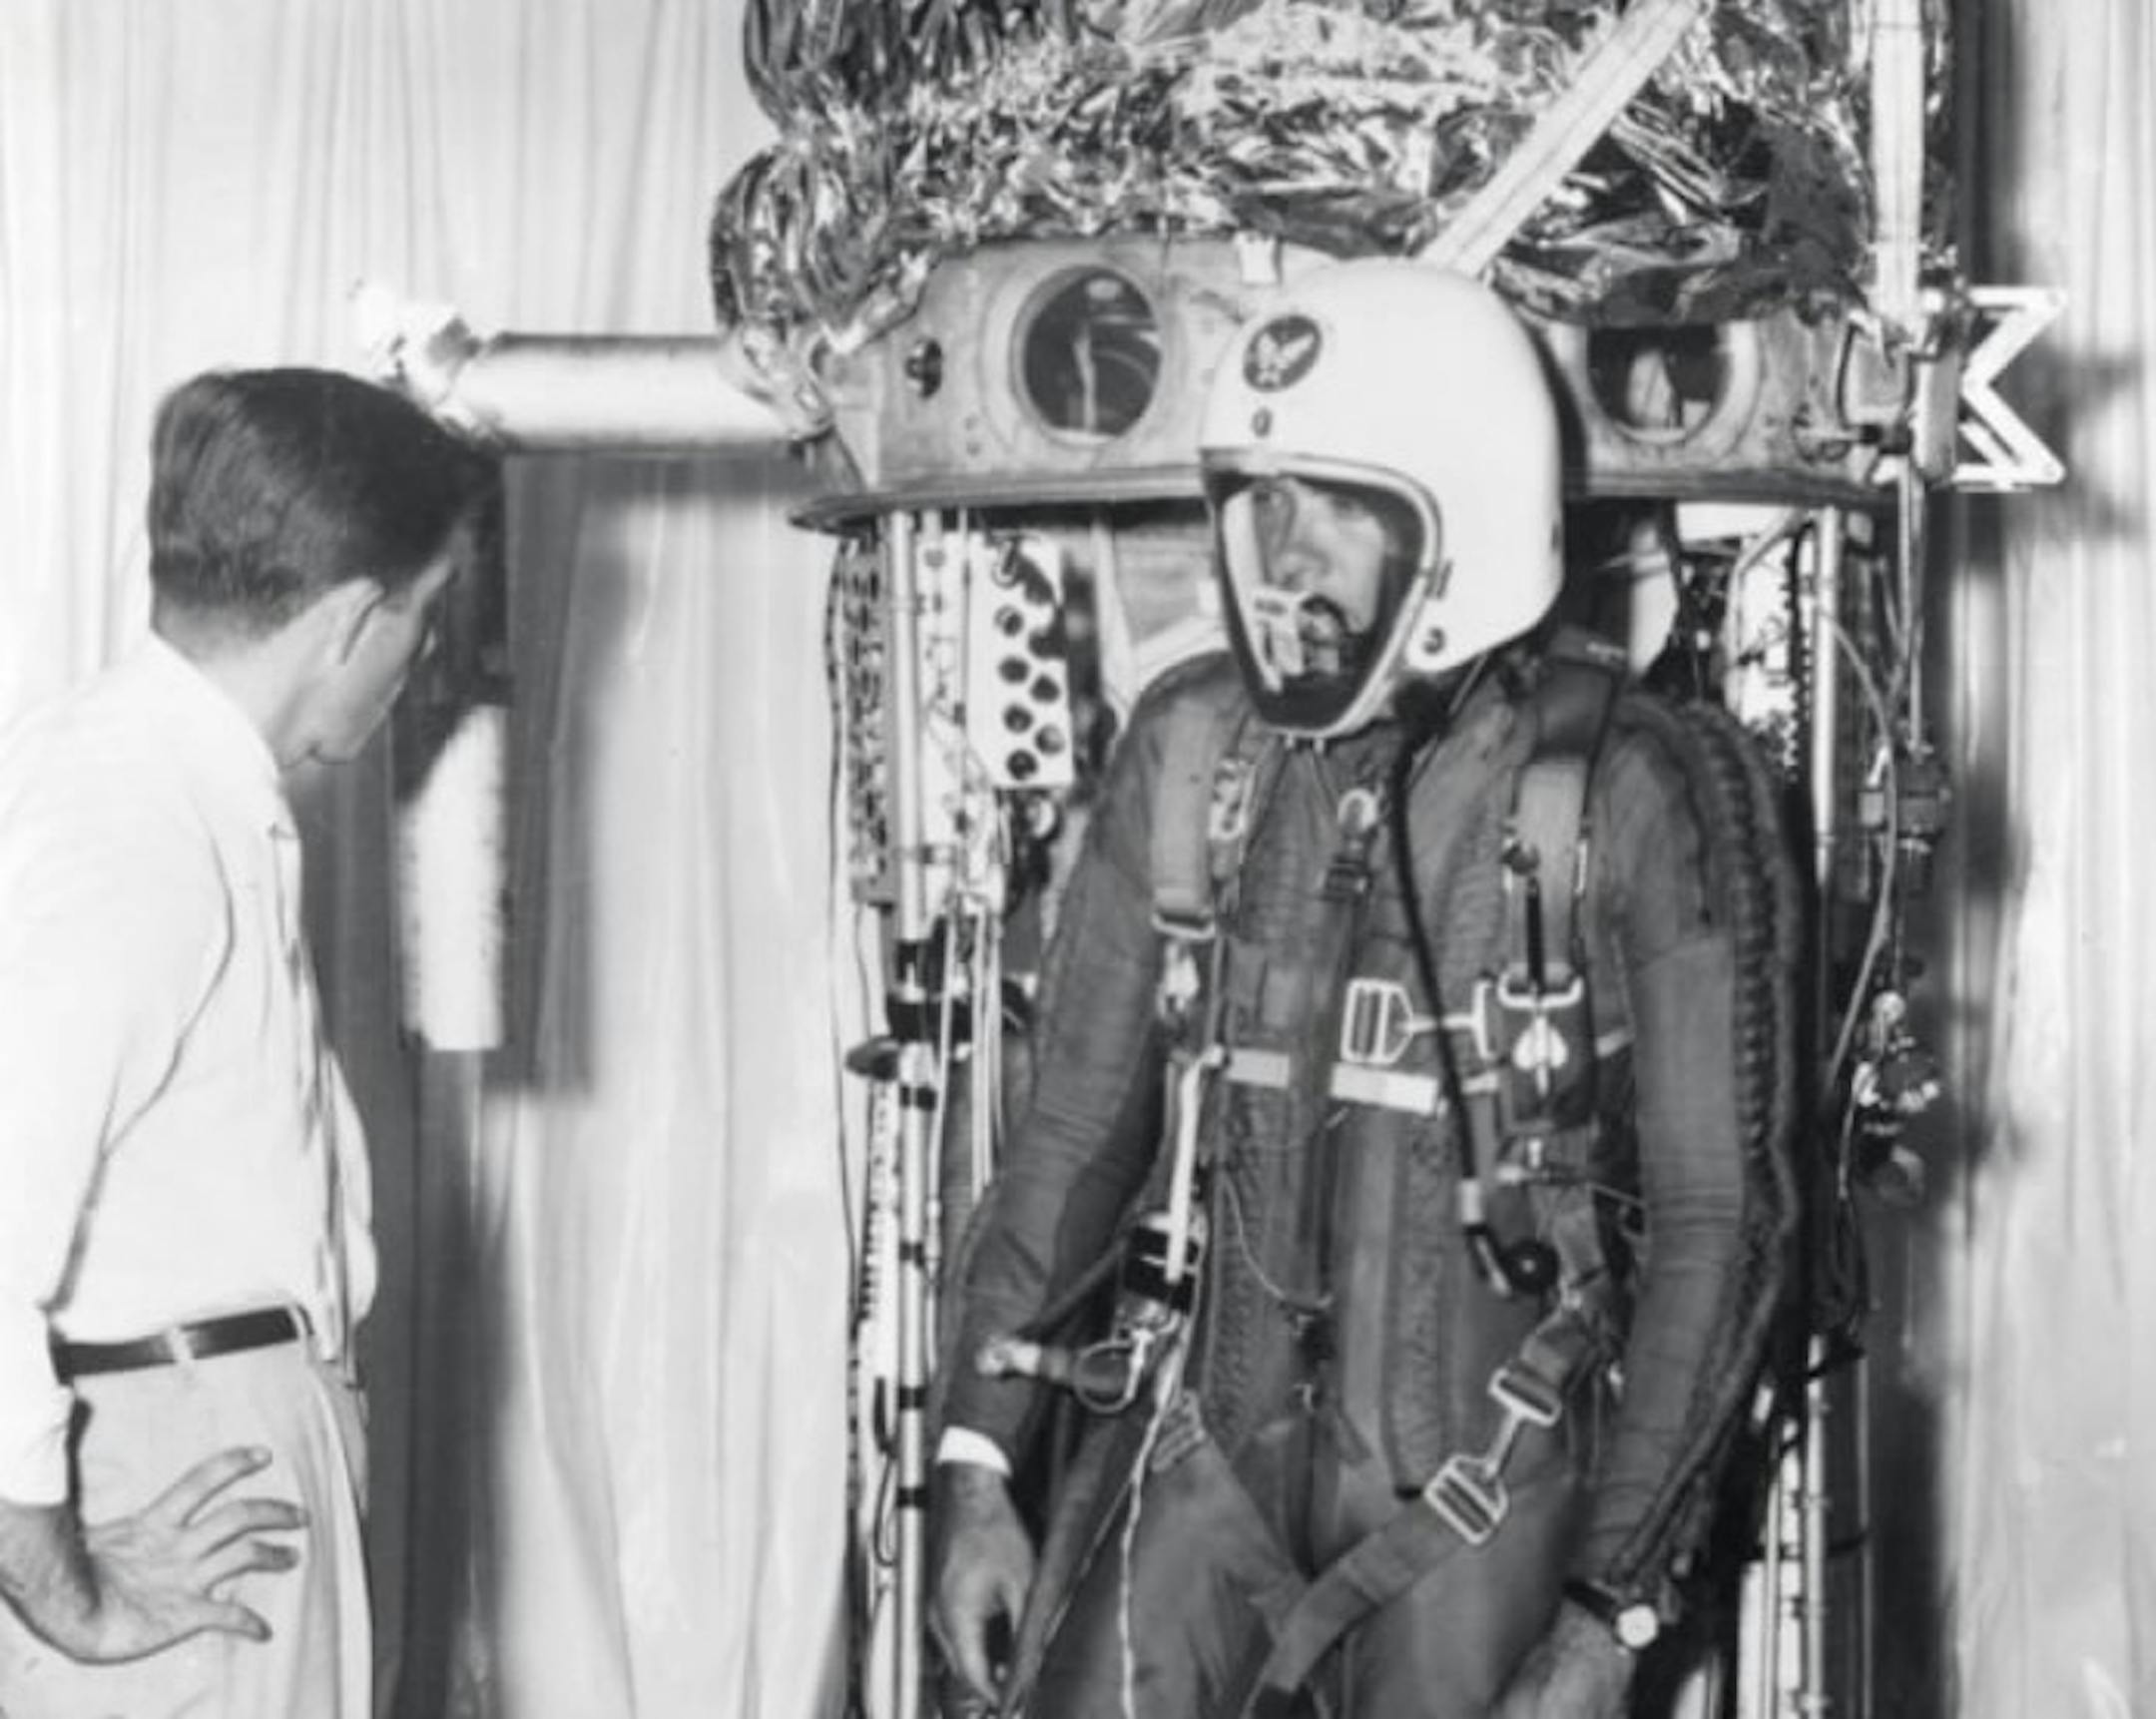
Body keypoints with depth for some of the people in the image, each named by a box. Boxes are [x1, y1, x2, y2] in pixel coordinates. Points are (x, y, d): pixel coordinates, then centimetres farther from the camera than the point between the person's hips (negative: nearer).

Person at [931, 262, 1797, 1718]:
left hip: (1477, 1511, -3)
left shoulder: (1640, 799, -11)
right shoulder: (1192, 751, 2)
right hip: (1199, 1471, 3)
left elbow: (1716, 1218, -8)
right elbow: (1080, 1126, 9)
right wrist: (979, 1464, 3)